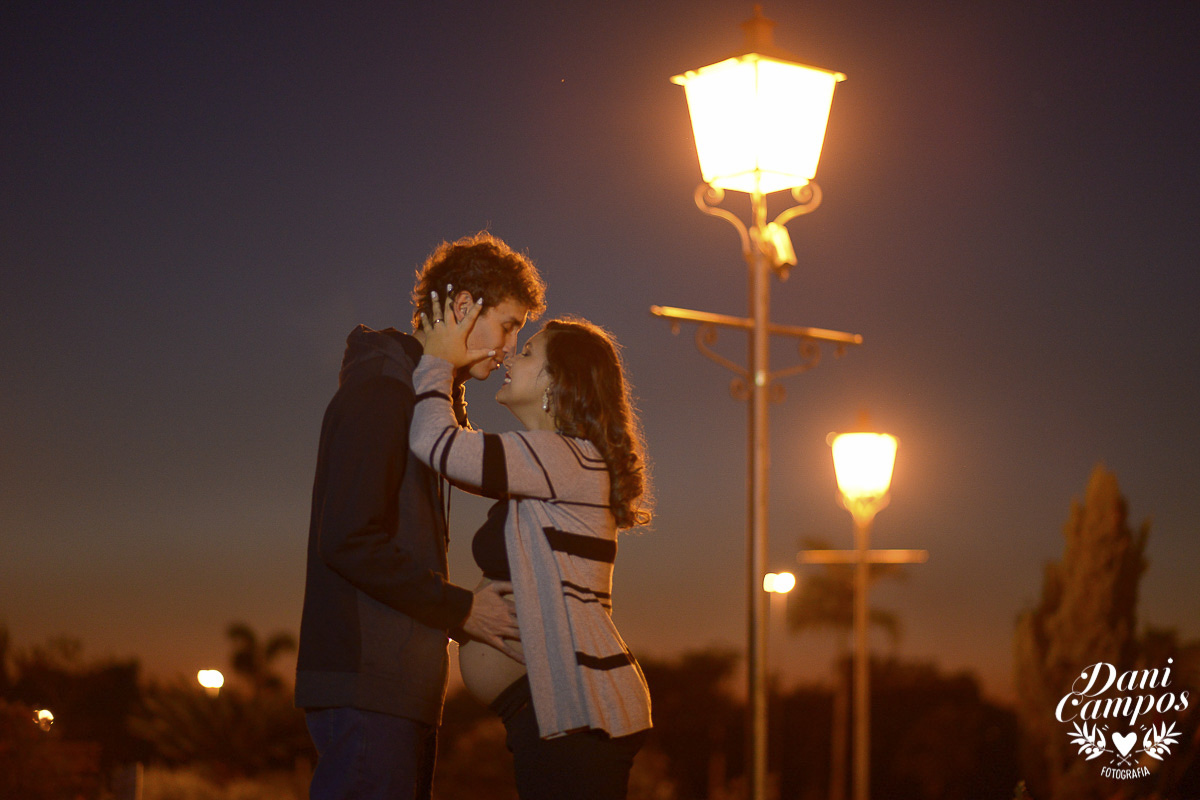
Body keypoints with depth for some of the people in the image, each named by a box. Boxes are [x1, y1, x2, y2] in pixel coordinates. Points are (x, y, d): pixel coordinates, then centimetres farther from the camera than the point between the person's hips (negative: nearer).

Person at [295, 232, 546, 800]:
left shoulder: (417, 394, 23)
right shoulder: (381, 392, -10)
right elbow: (348, 540, -19)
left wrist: (464, 614, 11)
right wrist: (461, 610, -13)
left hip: (400, 688, 10)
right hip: (368, 686, -10)